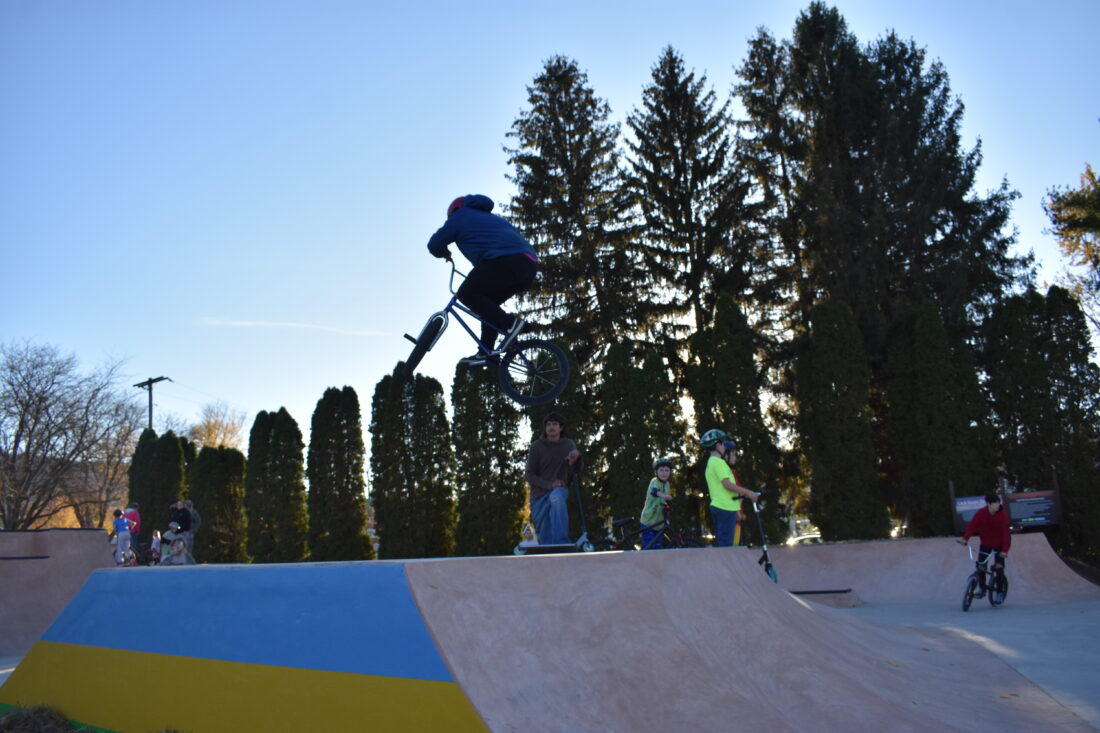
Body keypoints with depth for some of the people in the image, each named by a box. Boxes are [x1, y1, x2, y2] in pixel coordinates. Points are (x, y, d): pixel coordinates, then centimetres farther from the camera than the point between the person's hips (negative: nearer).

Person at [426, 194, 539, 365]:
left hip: (504, 261, -8)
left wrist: (445, 254, 39)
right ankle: (485, 353, 14)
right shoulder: (492, 217, 40)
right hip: (529, 266, 8)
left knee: (467, 294, 0)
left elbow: (435, 244, 15)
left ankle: (509, 324, -16)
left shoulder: (461, 216, 17)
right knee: (487, 301, 21)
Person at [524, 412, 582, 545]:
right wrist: (549, 485, -19)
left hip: (560, 490, -1)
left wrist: (576, 456, -22)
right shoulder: (537, 447, -2)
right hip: (539, 494, 1)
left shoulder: (569, 444, 5)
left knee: (557, 498, -37)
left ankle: (562, 543, -44)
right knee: (545, 538, 0)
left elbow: (576, 470, 0)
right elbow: (529, 475, -4)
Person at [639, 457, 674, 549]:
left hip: (659, 521, 7)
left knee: (658, 546, 9)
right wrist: (662, 495, -56)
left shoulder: (667, 484, 10)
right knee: (648, 547, -8)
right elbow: (654, 490, -37)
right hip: (648, 520, -7)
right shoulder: (654, 481, -13)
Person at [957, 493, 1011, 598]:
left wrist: (1005, 550, -32)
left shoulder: (1003, 515, -21)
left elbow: (1006, 533, -24)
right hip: (985, 544, 2)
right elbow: (972, 525, -20)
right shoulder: (981, 513, -17)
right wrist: (965, 539, -34)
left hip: (999, 545, -2)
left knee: (999, 567, -8)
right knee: (980, 566, -7)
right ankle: (982, 588, 12)